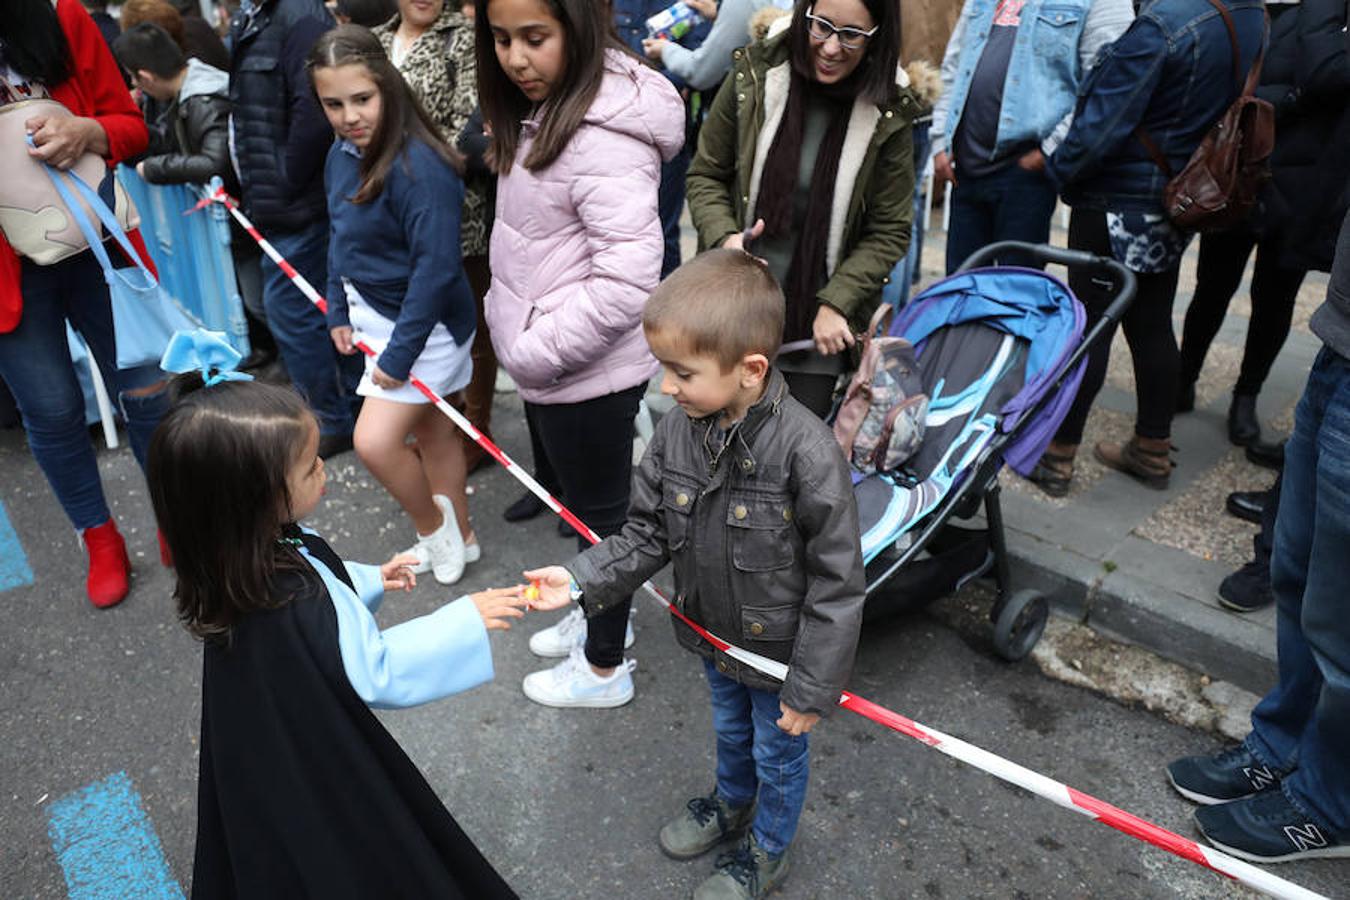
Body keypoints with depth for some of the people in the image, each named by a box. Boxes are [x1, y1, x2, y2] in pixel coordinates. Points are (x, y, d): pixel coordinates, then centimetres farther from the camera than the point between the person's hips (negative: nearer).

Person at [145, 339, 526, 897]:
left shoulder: (247, 559, -13)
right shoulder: (298, 609, -41)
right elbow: (377, 671, -32)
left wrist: (369, 581, 9)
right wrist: (467, 622, -29)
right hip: (313, 776, -8)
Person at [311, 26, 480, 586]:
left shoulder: (419, 166, -25)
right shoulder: (341, 155, 1)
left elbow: (436, 267, -27)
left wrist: (399, 352, -24)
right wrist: (339, 313, 12)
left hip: (425, 324, -8)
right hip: (375, 314, 8)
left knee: (375, 441, -11)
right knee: (430, 430, 18)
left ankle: (432, 526, 16)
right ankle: (457, 536, 34)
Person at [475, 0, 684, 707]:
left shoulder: (604, 137, -25)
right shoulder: (542, 110, 5)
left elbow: (628, 279, -30)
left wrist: (534, 352, -21)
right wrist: (517, 321, 10)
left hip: (587, 375, -9)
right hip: (546, 361, 9)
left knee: (597, 512, 9)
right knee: (570, 494, 25)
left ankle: (604, 670, 32)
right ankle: (602, 616, 49)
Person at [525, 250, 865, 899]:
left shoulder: (807, 452, -35)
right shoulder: (677, 434, -17)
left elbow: (836, 584, -26)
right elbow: (648, 534, -4)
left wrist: (812, 687, -19)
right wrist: (584, 580, -18)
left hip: (780, 645, -5)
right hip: (713, 632, 5)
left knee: (778, 752, 23)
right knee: (730, 730, 33)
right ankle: (732, 802, 64)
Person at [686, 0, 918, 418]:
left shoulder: (889, 114, -7)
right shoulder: (754, 74, -5)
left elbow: (889, 231, -2)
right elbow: (705, 175, 3)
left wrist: (837, 303, -11)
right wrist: (724, 238, -15)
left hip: (819, 321, -1)